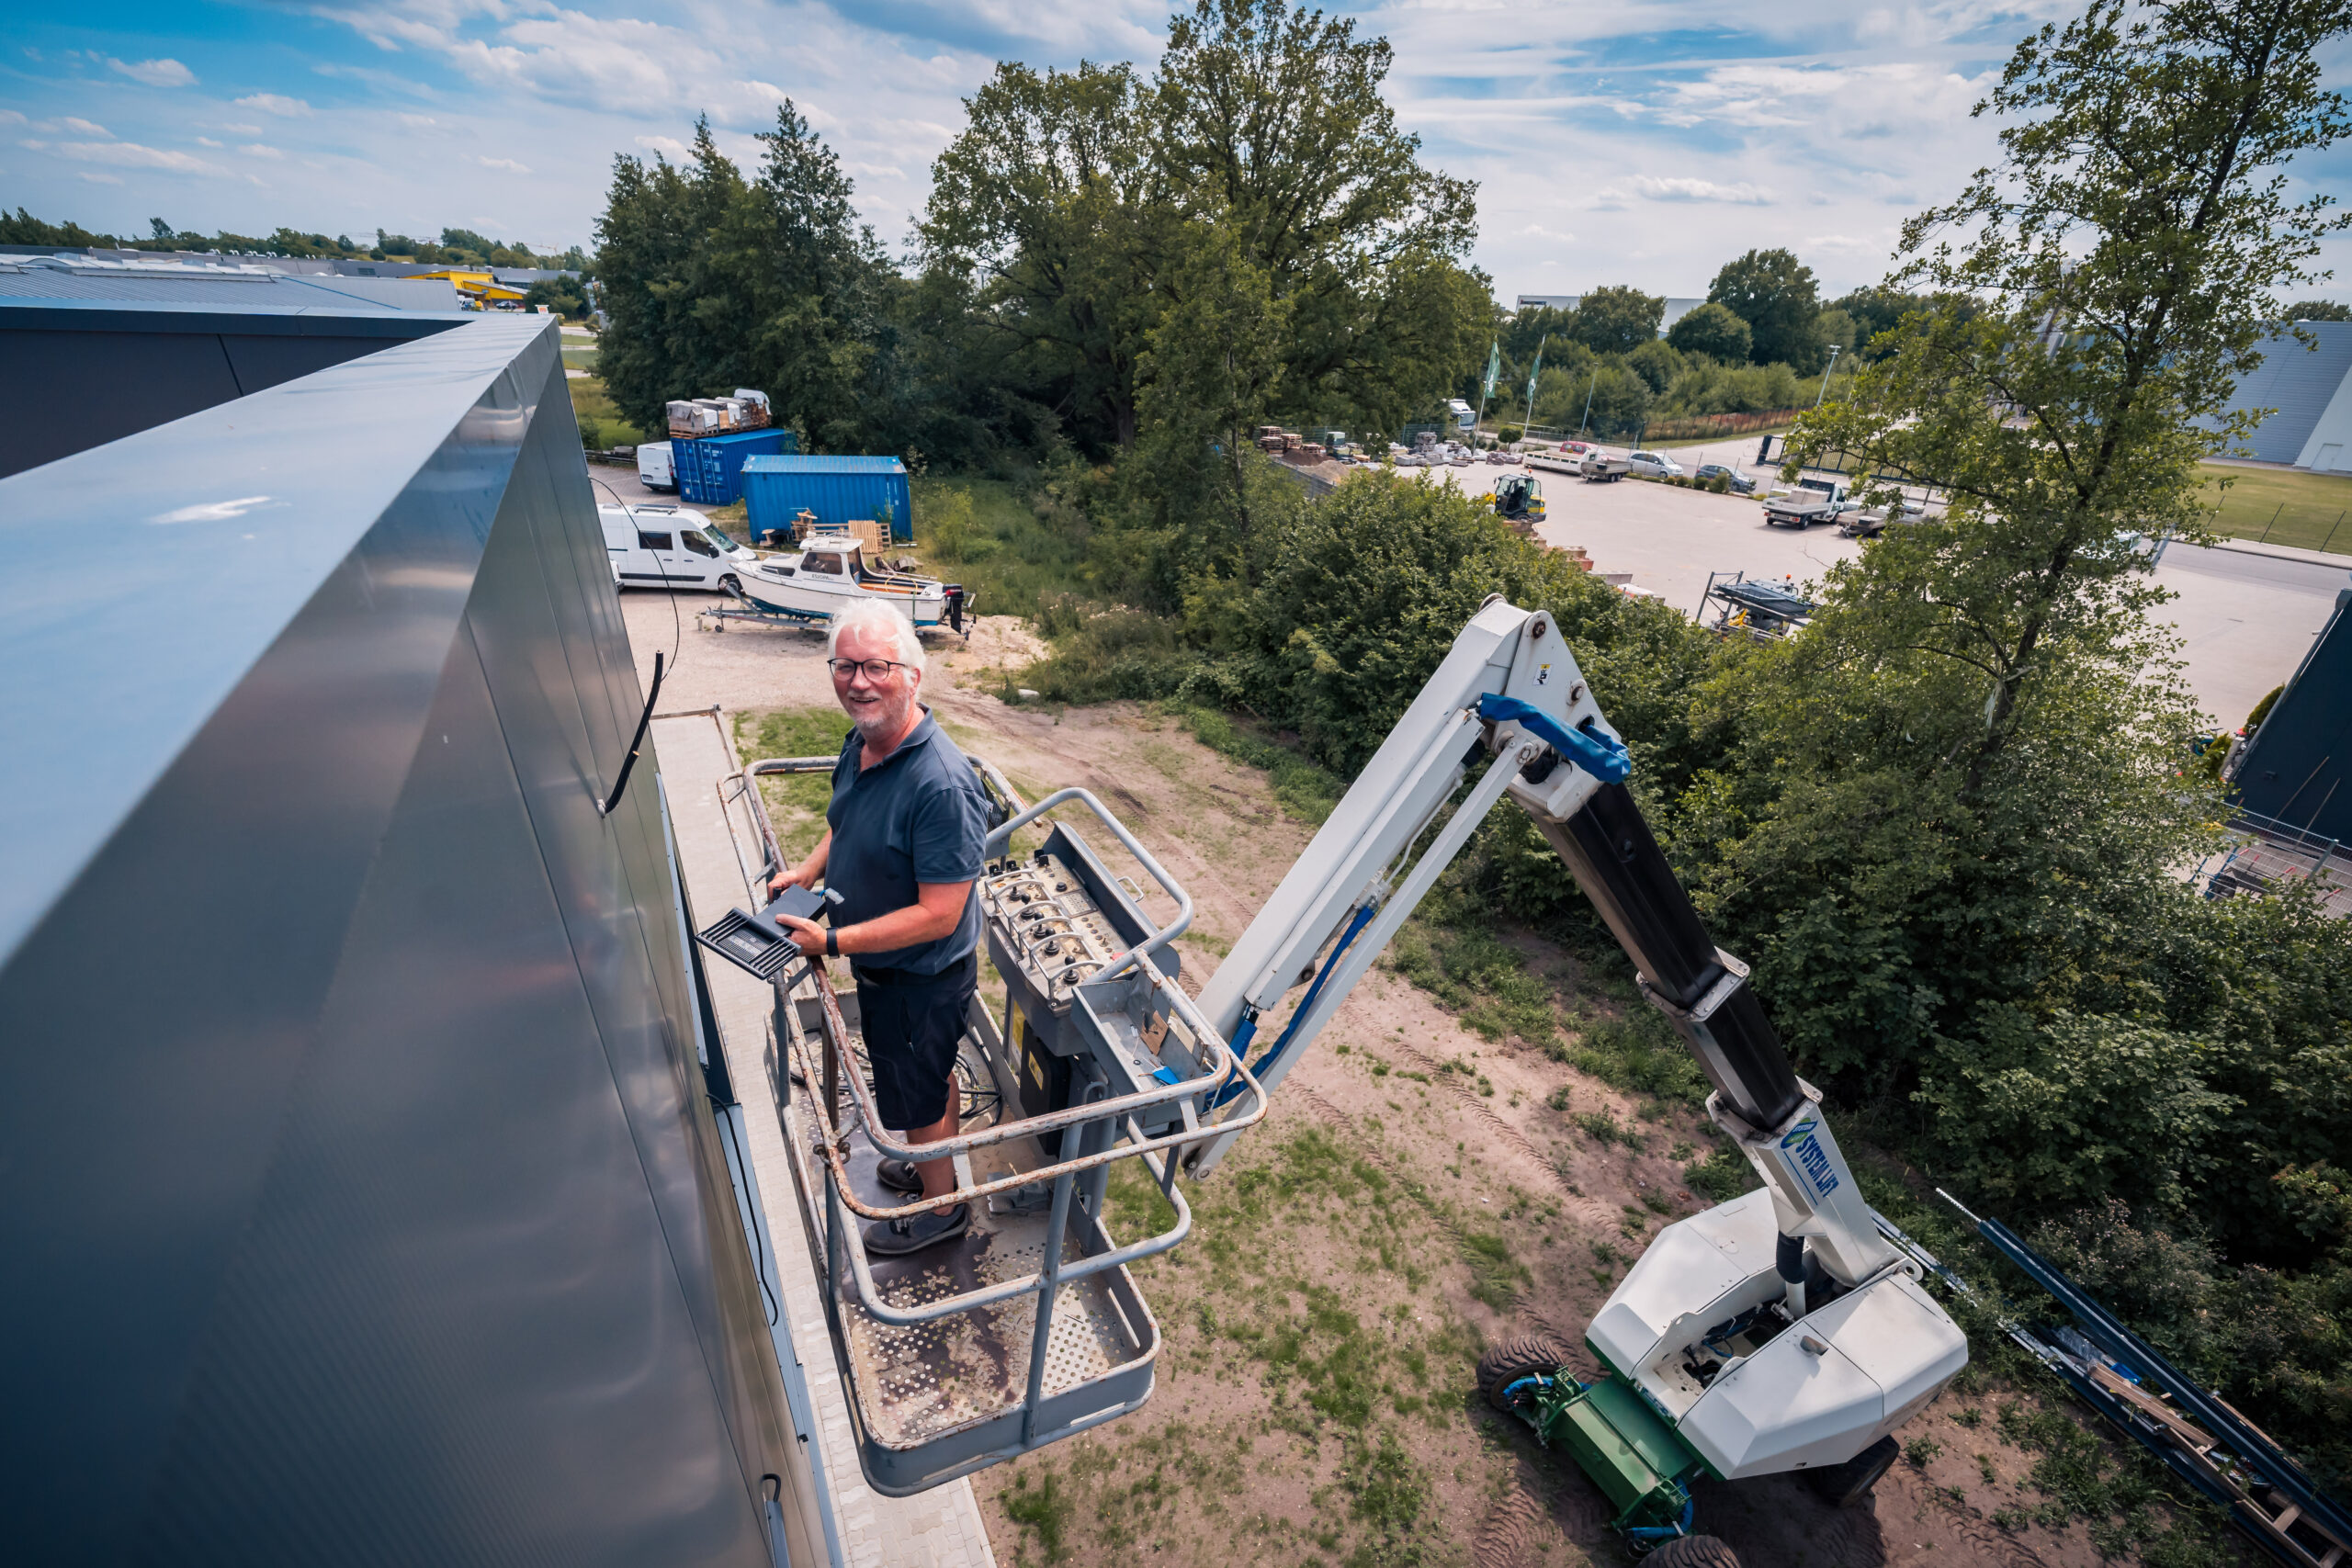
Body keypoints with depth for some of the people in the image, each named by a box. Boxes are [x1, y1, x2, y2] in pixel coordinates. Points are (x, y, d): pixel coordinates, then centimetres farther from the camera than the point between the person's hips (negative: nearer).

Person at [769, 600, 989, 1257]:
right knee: (932, 1074, 29)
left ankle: (942, 1208, 41)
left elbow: (939, 915, -31)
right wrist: (810, 869, -3)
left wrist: (833, 942, -27)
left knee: (917, 1094, 15)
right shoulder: (860, 743, -5)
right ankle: (938, 1164, 54)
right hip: (879, 964, 8)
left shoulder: (941, 784, -34)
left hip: (920, 978, -8)